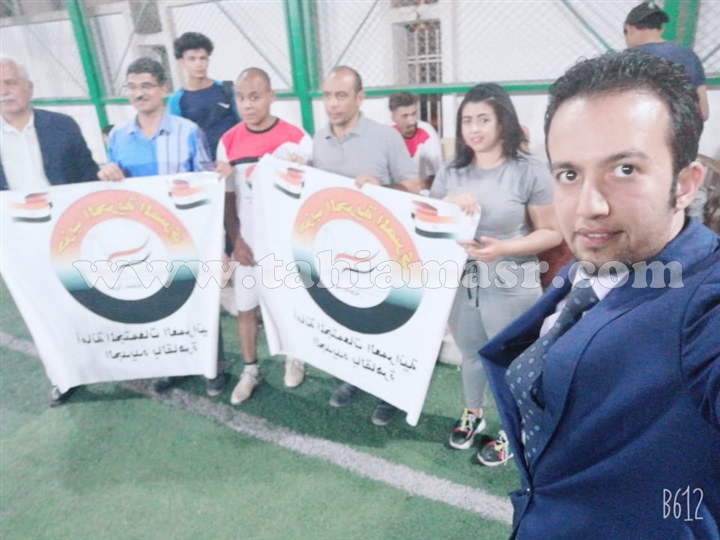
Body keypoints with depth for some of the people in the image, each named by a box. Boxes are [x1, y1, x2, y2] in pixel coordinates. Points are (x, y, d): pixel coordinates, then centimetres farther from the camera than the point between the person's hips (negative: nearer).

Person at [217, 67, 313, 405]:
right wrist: (235, 240, -6)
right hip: (247, 243, 2)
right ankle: (250, 370, 28)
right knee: (245, 309, 9)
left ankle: (293, 359, 36)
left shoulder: (296, 138, -9)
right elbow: (226, 196, 3)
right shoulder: (228, 142, -1)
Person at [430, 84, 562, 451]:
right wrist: (448, 205, -14)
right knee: (471, 354, 21)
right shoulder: (450, 173, 4)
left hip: (511, 286, -4)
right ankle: (473, 414, 45)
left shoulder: (530, 173, -11)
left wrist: (503, 248, -23)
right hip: (460, 282, 4)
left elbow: (552, 233, -8)